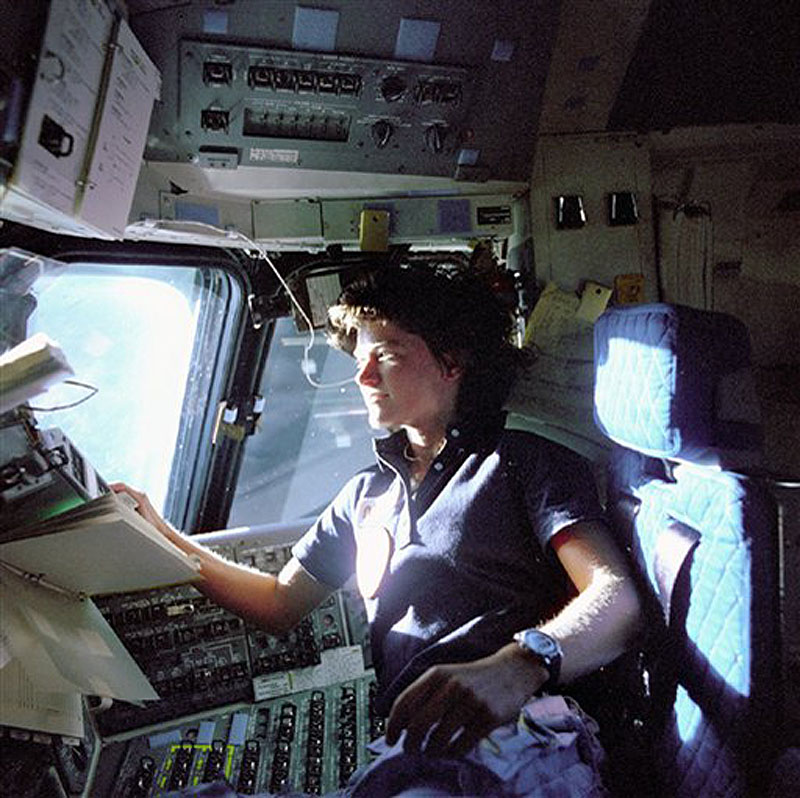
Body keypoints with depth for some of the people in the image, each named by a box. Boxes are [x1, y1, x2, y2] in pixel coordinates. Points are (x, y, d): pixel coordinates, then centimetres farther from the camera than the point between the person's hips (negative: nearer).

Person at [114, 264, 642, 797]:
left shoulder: (527, 463, 7)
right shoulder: (367, 494, 25)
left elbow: (617, 600, -8)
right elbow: (280, 604, 28)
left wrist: (518, 666, -30)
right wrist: (164, 540, 18)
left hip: (518, 727, -3)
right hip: (410, 743, 4)